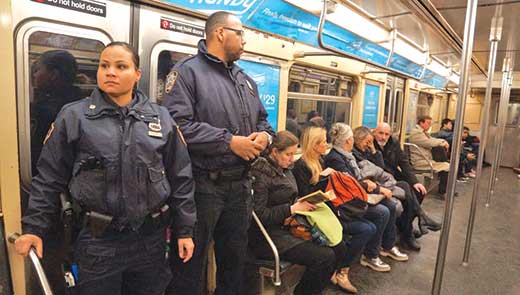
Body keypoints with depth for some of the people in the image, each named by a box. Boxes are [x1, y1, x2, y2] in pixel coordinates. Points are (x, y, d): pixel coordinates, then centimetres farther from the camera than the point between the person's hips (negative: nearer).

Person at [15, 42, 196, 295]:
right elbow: (49, 178, 4)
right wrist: (34, 228, -1)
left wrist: (184, 230, 2)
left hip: (151, 238, 2)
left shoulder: (161, 118, 2)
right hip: (98, 240, -1)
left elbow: (180, 178, 3)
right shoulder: (73, 116, -1)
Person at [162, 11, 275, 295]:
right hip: (202, 184, -7)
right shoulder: (187, 71, -8)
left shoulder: (245, 79, 15)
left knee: (235, 256, 22)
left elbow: (263, 120, 21)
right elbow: (178, 124, -21)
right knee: (191, 262, 9)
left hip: (241, 184, 7)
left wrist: (264, 135, -3)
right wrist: (229, 142, -21)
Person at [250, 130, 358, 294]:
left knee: (339, 248, -3)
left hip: (289, 225, 8)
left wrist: (306, 203, -1)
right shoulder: (261, 174, -16)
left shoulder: (285, 170, 11)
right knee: (325, 257, -19)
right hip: (271, 234, -8)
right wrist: (292, 209, -20)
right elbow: (259, 215, -19)